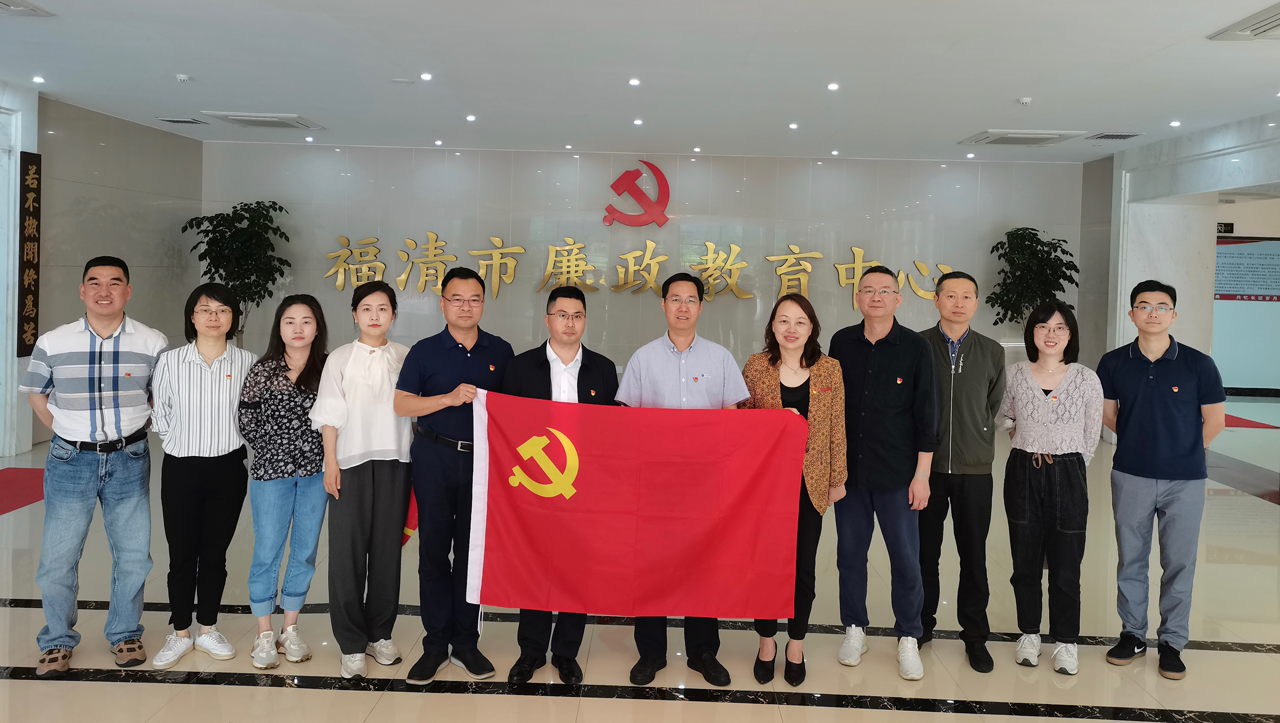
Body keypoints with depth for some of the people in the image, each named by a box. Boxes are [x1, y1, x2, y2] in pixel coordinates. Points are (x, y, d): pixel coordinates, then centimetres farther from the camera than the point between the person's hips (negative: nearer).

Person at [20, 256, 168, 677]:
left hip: (129, 461, 0)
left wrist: (135, 429, 4)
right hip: (71, 461, 0)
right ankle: (57, 641, 22)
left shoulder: (153, 344, -4)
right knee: (57, 558, 2)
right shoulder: (52, 343, -3)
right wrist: (68, 435, 5)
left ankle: (125, 633, 27)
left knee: (133, 554, 7)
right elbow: (35, 393, 13)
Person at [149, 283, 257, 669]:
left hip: (228, 468, 0)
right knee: (182, 554, 6)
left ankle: (208, 629, 25)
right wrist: (181, 444, 4)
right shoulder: (170, 361, -4)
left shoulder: (248, 362, -4)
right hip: (181, 469, 0)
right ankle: (180, 633, 21)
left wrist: (230, 440, 4)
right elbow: (159, 415, 4)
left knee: (215, 553, 10)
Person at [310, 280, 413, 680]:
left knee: (387, 549, 4)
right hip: (352, 462, -2)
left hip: (394, 461, 2)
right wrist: (330, 462, -5)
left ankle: (379, 634, 17)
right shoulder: (340, 358, 6)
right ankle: (352, 644, 5)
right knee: (348, 552, -3)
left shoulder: (405, 357, 11)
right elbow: (329, 415, 3)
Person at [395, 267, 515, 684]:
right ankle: (436, 644, 12)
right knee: (433, 549, 2)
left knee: (473, 551, 5)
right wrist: (450, 397, -15)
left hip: (483, 459, 1)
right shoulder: (425, 352, 4)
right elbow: (401, 404, -4)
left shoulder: (501, 352, 9)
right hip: (435, 459, -1)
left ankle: (466, 642, 16)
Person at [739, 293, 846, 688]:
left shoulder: (829, 369, 1)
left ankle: (796, 643, 26)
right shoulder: (756, 366, 0)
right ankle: (766, 641, 25)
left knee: (804, 565, 7)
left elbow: (836, 428, 5)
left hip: (810, 481, 0)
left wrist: (838, 478, 6)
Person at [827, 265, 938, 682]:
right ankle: (854, 630, 26)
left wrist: (921, 474, -6)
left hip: (897, 474, -2)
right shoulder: (842, 343, 4)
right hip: (849, 470, 3)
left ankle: (908, 639, 17)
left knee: (905, 557, 2)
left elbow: (926, 415, -3)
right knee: (850, 553, 10)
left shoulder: (915, 348, -4)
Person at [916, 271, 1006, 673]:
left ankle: (975, 636, 20)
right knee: (925, 552, 9)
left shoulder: (992, 353, 6)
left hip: (974, 470, 1)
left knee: (974, 556, 7)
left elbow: (993, 407, 14)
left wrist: (977, 443, 12)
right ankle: (921, 625, 26)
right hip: (927, 467, -1)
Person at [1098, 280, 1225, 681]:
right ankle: (1132, 634, 25)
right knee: (1131, 560, 11)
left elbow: (1214, 420, 2)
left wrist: (1184, 452, 9)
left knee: (1179, 564, 6)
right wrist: (1140, 443, 8)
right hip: (1130, 477, 2)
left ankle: (1172, 642, 20)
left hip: (1184, 481, -1)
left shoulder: (1198, 364, -6)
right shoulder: (1114, 363, -1)